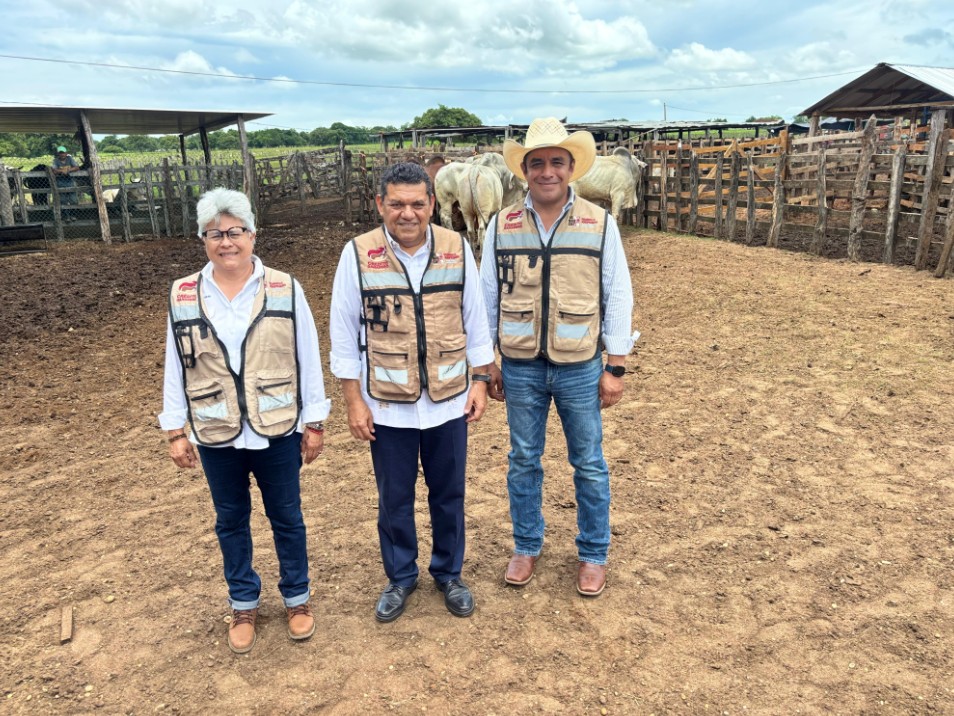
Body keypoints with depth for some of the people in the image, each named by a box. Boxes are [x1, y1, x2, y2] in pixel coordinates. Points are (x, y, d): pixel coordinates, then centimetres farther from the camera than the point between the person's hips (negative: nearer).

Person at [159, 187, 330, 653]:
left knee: (286, 517, 13)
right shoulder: (183, 297, -2)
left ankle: (297, 597, 33)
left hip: (277, 432, -1)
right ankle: (243, 604, 35)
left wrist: (314, 423, -3)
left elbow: (308, 360, -3)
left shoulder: (285, 290, -7)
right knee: (231, 521, 16)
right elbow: (176, 369, 3)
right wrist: (176, 430, 2)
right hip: (216, 436, 2)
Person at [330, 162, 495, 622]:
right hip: (387, 406, -1)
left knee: (448, 495, 15)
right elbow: (344, 333, -4)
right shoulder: (358, 254, -8)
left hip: (449, 400, 1)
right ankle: (400, 577, 36)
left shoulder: (456, 249, -3)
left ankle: (449, 573, 37)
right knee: (394, 500, 13)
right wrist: (354, 401, -5)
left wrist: (480, 381, 3)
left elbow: (475, 321, 5)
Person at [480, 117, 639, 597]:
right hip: (520, 368, 1)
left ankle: (593, 554, 28)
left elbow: (617, 298, -1)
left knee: (589, 464, 10)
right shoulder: (502, 226, 0)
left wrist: (615, 367, -4)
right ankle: (526, 547, 32)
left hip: (580, 368, -1)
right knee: (523, 460, 13)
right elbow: (487, 298, 6)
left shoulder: (599, 224, -3)